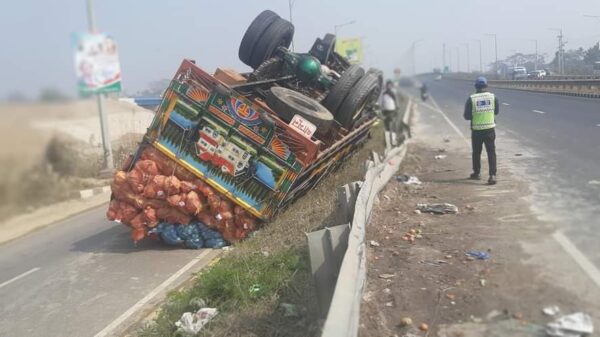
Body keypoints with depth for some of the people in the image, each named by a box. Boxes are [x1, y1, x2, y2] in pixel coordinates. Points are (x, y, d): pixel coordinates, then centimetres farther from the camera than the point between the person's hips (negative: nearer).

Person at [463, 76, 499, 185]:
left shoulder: (471, 99, -8)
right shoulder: (493, 97, -1)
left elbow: (467, 116, -6)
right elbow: (496, 111, 12)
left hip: (476, 130, -1)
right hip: (490, 129, 1)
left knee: (476, 152, 15)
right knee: (491, 153, 1)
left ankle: (477, 173, 27)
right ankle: (492, 175, -8)